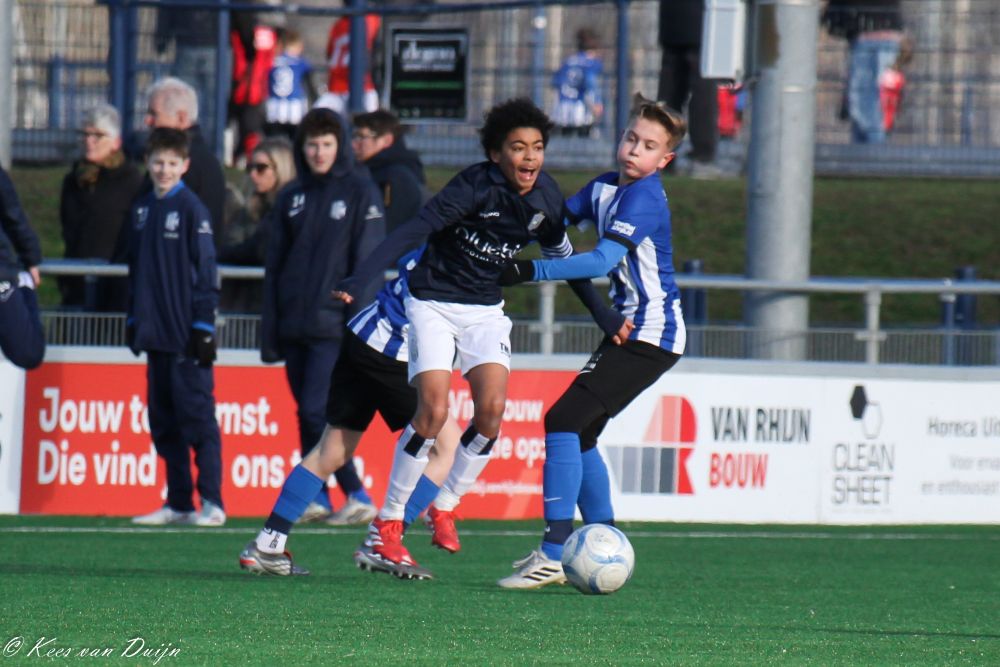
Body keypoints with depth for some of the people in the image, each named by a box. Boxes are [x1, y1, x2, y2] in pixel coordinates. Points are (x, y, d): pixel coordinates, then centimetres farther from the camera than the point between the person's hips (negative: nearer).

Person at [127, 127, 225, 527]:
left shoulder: (191, 208, -6)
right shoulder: (142, 209, 13)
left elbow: (205, 269, -7)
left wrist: (204, 326, -11)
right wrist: (133, 320, 17)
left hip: (186, 335, -7)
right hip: (155, 334, 7)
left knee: (196, 417, -7)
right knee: (163, 422, 8)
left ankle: (211, 503, -5)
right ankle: (178, 504, 14)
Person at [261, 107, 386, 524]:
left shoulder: (360, 193, -2)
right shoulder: (292, 197, 13)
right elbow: (274, 265, 14)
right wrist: (270, 332, 9)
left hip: (332, 326, -6)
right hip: (294, 325, 6)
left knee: (317, 412, -13)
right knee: (306, 415, 7)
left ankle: (358, 497, -6)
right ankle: (315, 497, 14)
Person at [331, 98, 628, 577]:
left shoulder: (545, 196, -4)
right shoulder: (474, 188, -23)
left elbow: (561, 253, 15)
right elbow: (410, 234, -31)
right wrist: (356, 284, -42)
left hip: (485, 310, 5)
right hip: (433, 304, -5)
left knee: (492, 407, -15)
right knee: (433, 410, -18)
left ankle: (443, 508, 4)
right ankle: (384, 531, -9)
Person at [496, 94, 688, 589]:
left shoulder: (643, 198, -16)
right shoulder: (605, 187, 11)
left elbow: (602, 260, -26)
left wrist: (530, 271, -28)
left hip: (650, 334, -9)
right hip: (628, 329, 9)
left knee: (565, 421, -15)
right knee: (578, 434, 14)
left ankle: (555, 555, -18)